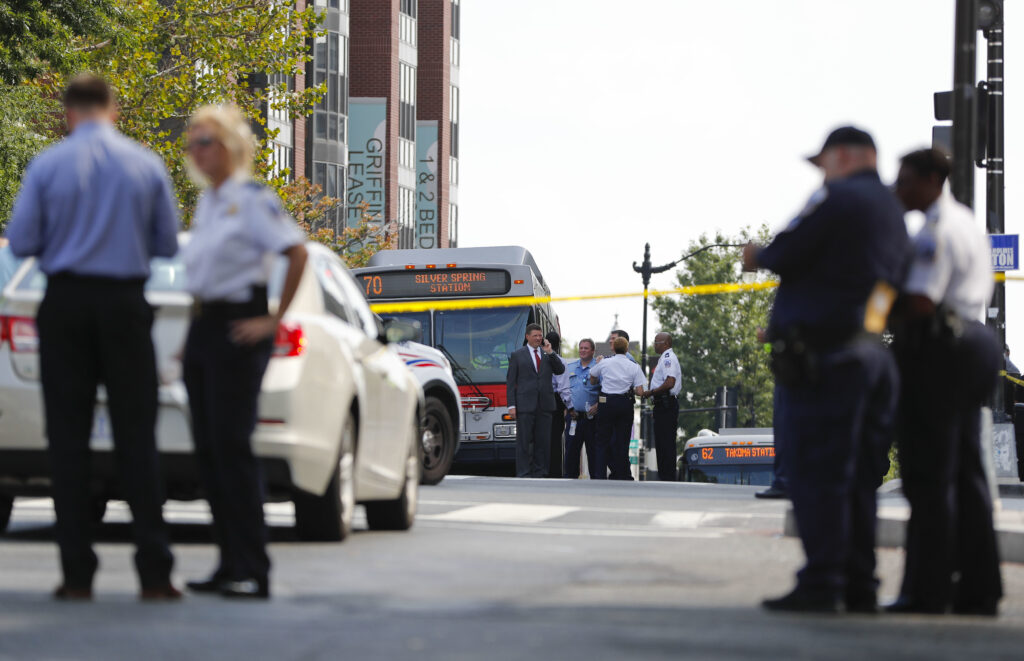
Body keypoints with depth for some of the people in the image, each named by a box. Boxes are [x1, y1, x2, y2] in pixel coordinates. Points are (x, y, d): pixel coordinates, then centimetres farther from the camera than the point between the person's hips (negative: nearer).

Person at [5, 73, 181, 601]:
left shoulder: (47, 165, -4)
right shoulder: (146, 165, 0)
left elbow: (21, 242, -3)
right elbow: (167, 245, 4)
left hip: (66, 304, -1)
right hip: (125, 305, 1)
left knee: (69, 438, 5)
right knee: (136, 438, 4)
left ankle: (77, 572, 2)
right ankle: (154, 572, -1)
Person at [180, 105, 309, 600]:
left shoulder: (252, 199, -10)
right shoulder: (206, 203, 16)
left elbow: (296, 252, -17)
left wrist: (274, 319, -16)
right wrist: (195, 331, 18)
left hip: (238, 327, -9)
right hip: (203, 327, 9)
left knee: (231, 445, -12)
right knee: (208, 448, 7)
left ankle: (253, 571, -10)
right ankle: (231, 564, 12)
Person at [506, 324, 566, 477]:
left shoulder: (548, 355, 14)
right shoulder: (517, 355, 6)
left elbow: (560, 370, 2)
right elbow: (510, 381, 3)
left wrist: (550, 352, -6)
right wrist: (511, 405, -5)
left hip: (544, 406, 3)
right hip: (525, 406, -3)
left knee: (543, 442, 4)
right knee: (524, 442, -3)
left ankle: (539, 473, 10)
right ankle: (523, 475, -2)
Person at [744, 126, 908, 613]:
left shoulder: (837, 197, -7)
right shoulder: (893, 213, 20)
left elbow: (787, 255, -13)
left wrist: (758, 256, 10)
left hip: (824, 354, -8)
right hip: (872, 352, 8)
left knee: (815, 472, -8)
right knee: (857, 477, 11)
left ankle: (821, 585, -12)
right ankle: (858, 586, 11)